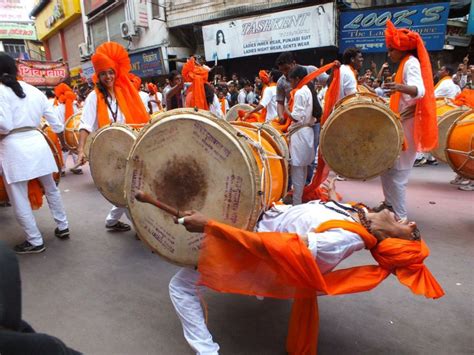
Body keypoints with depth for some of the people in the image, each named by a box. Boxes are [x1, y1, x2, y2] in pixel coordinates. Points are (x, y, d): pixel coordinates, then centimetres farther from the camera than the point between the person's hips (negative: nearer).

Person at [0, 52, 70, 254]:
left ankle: (35, 241, 11)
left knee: (19, 199, 4)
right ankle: (63, 227, 27)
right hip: (36, 142, 6)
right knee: (50, 188, 19)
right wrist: (63, 143, 27)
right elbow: (55, 121, 13)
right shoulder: (34, 91, 10)